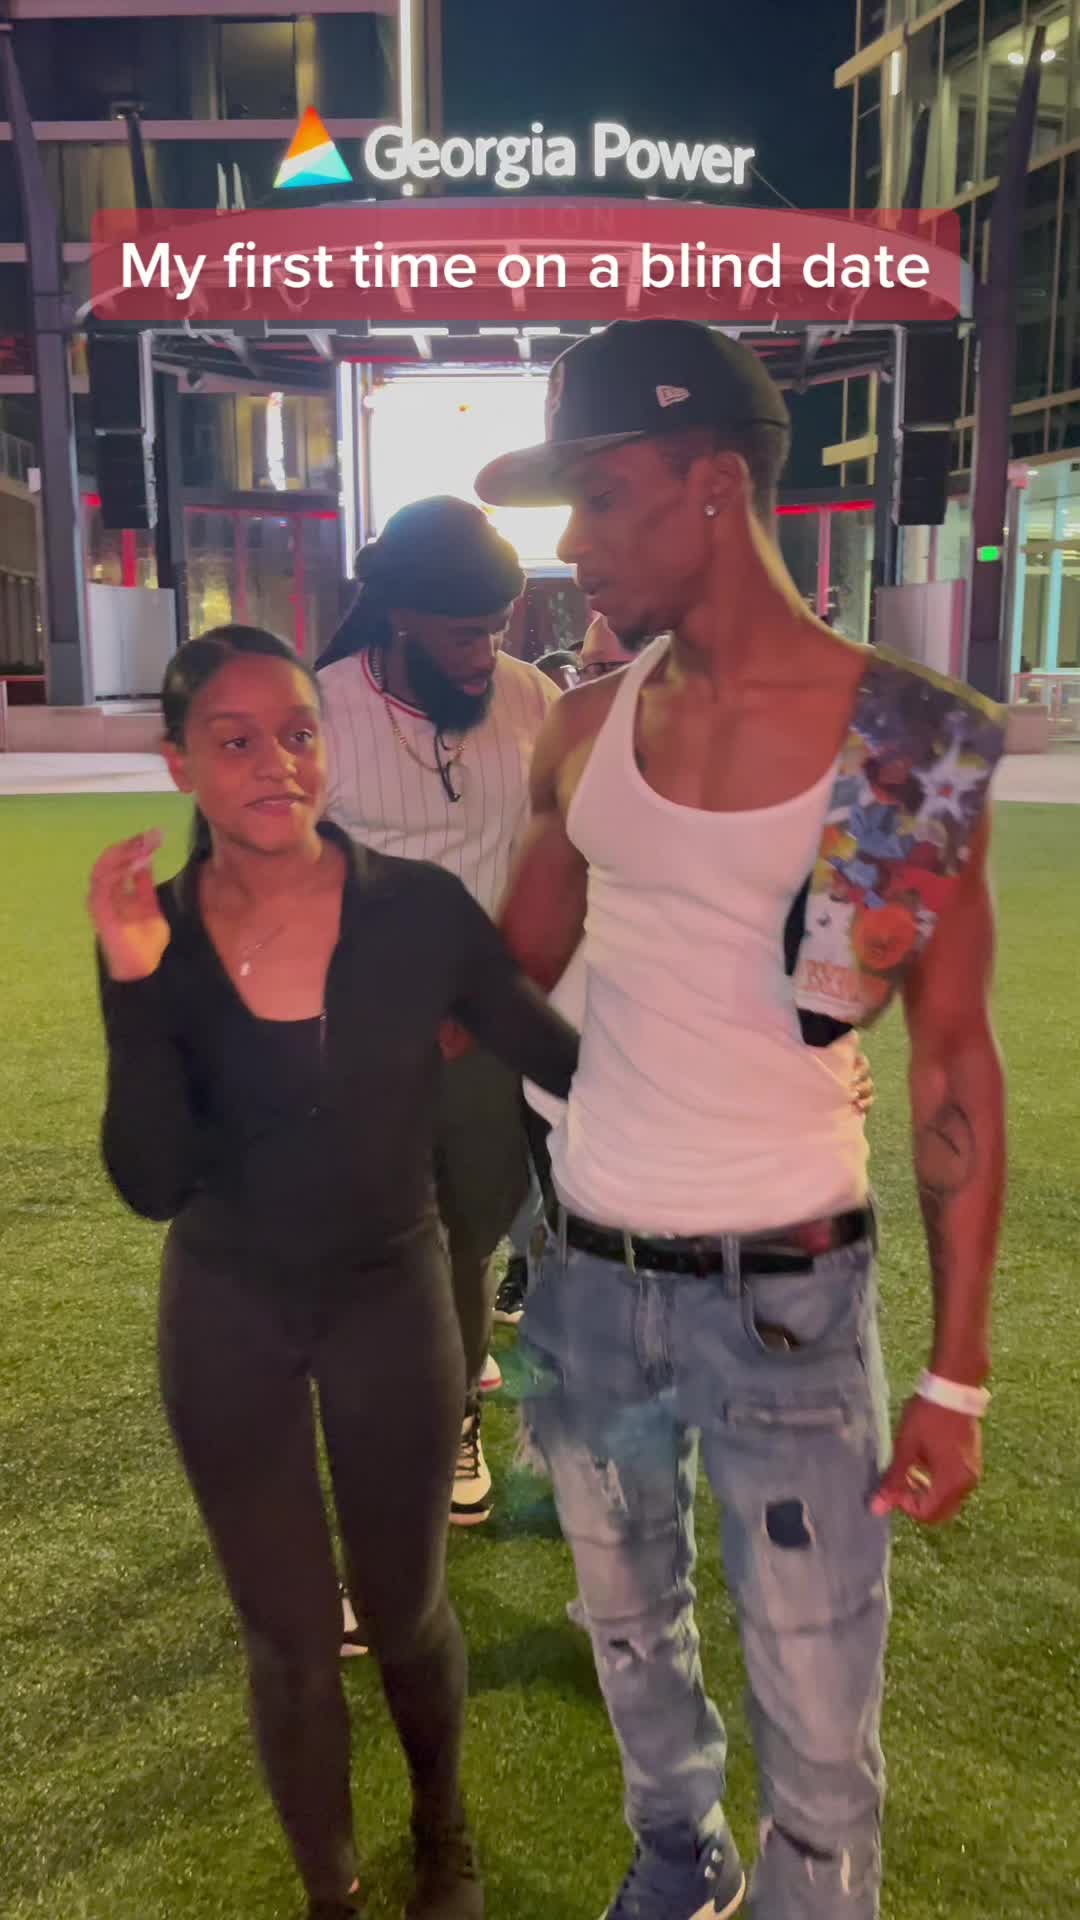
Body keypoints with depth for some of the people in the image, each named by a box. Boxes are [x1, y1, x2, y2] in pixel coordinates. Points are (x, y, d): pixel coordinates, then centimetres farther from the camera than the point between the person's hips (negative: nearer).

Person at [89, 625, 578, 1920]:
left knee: (405, 1613, 20)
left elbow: (563, 1061, -9)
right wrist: (134, 985, -29)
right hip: (227, 1320, 1)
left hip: (392, 1299, 0)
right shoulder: (153, 935, -13)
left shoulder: (419, 909, -17)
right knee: (288, 1642, 16)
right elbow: (154, 1185, -18)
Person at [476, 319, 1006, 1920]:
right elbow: (505, 981, 10)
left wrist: (957, 1378, -9)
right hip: (585, 1272, 5)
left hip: (788, 1294, -4)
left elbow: (954, 1057, -8)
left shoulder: (910, 741, -11)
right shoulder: (584, 729, 1)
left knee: (818, 1719, 7)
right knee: (629, 1625, 24)